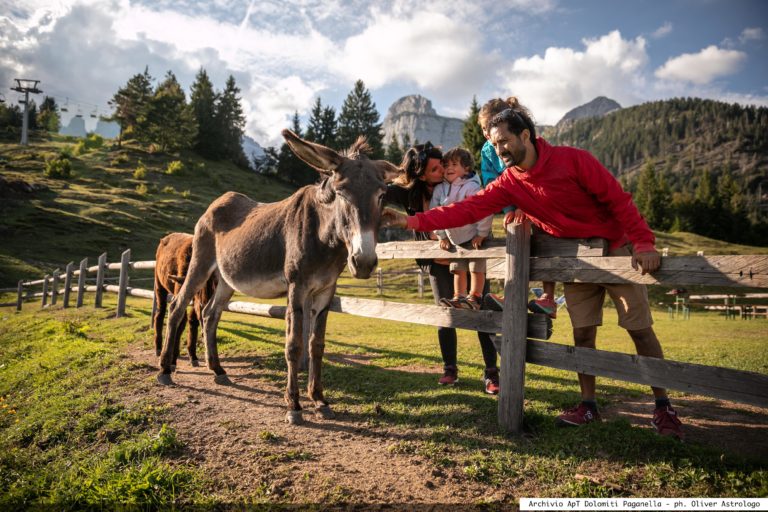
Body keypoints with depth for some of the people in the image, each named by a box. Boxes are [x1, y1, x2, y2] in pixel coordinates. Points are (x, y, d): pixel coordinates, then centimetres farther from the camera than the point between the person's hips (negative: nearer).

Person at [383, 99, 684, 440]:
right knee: (582, 333, 5)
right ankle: (588, 405, 17)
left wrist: (644, 243, -23)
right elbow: (468, 208, -16)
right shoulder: (508, 184, -7)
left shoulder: (572, 159, -18)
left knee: (640, 329, 1)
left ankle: (663, 407, 14)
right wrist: (413, 221, -25)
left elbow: (618, 199, -16)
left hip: (615, 248, -3)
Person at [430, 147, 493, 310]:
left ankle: (475, 298, 6)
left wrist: (481, 234, -21)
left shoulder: (472, 187, -22)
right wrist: (441, 236, 1)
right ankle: (458, 297, 20)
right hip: (454, 239, 7)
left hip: (474, 237, -6)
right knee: (458, 269, 12)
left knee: (476, 269, -1)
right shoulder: (439, 189, -3)